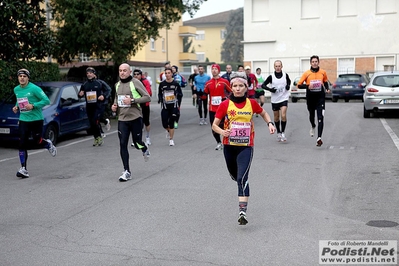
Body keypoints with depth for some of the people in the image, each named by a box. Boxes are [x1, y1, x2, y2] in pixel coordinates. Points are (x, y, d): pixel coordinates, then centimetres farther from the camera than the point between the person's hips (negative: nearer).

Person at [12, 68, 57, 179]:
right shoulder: (16, 90, 7)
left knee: (37, 141, 1)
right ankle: (23, 169, 2)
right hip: (23, 120, 5)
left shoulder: (34, 88, -13)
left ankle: (49, 145, 38)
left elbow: (46, 100, -14)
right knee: (22, 144, -2)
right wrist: (16, 106, 6)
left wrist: (33, 105, -22)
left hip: (36, 119, -5)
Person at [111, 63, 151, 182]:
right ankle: (126, 172, 4)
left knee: (137, 143, 5)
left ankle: (145, 150, 43)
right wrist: (114, 105, 7)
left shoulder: (135, 82, -7)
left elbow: (147, 97, -12)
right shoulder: (117, 85, 11)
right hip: (122, 119, 5)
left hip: (135, 118, -5)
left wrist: (132, 100, -21)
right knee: (122, 145, -3)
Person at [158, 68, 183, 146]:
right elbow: (159, 93, 12)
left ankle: (171, 139, 13)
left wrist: (178, 94, -10)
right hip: (165, 106, 2)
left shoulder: (176, 83, -3)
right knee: (164, 123, 0)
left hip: (174, 105, -2)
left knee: (171, 123, -1)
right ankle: (168, 131, 36)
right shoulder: (162, 84, 1)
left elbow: (180, 93, 7)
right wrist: (160, 99, -2)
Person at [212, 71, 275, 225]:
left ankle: (242, 212, -20)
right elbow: (214, 125, -3)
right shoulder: (225, 105, -5)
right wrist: (222, 131, -25)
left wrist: (270, 123, -2)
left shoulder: (252, 103, -2)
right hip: (229, 146, 2)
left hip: (246, 146, -2)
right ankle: (243, 189, 55)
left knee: (242, 178, -18)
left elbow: (263, 113, 18)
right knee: (234, 176, 19)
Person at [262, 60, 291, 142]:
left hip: (284, 98, -1)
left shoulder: (285, 75, -3)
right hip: (275, 100, 1)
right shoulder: (271, 77, -6)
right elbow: (263, 85, -2)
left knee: (283, 115, -16)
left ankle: (283, 133, -1)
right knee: (276, 117, 11)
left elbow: (289, 81, 17)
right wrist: (270, 89, -18)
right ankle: (278, 133, 30)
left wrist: (288, 85, -4)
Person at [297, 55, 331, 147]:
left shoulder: (323, 72, 0)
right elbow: (299, 85, -4)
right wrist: (307, 86, -21)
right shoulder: (306, 73, -5)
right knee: (311, 115, 20)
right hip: (310, 98, 1)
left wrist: (327, 89, 1)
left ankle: (319, 138, -18)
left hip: (320, 98, -1)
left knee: (320, 118, -13)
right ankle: (313, 127, 55)